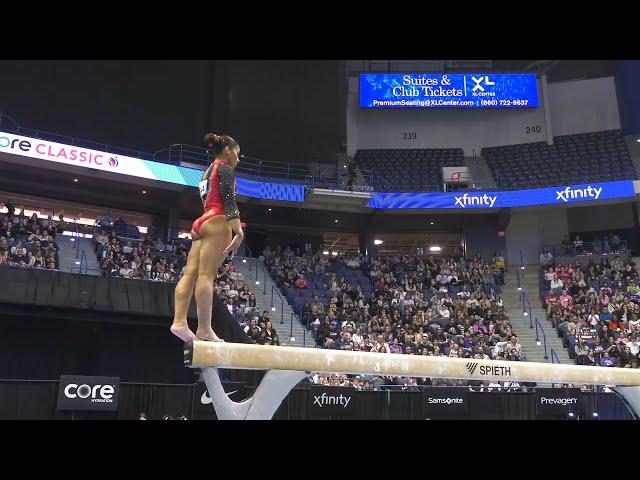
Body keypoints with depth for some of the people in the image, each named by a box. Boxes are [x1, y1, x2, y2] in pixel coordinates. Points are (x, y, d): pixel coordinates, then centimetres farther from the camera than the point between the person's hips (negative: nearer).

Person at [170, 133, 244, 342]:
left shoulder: (207, 172, 28)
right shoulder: (224, 168, 2)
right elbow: (228, 200, -11)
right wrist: (238, 230, -18)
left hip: (201, 223, 9)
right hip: (216, 222, -9)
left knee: (190, 274, -4)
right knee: (206, 275, -15)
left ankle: (179, 322, -13)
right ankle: (204, 329, -17)